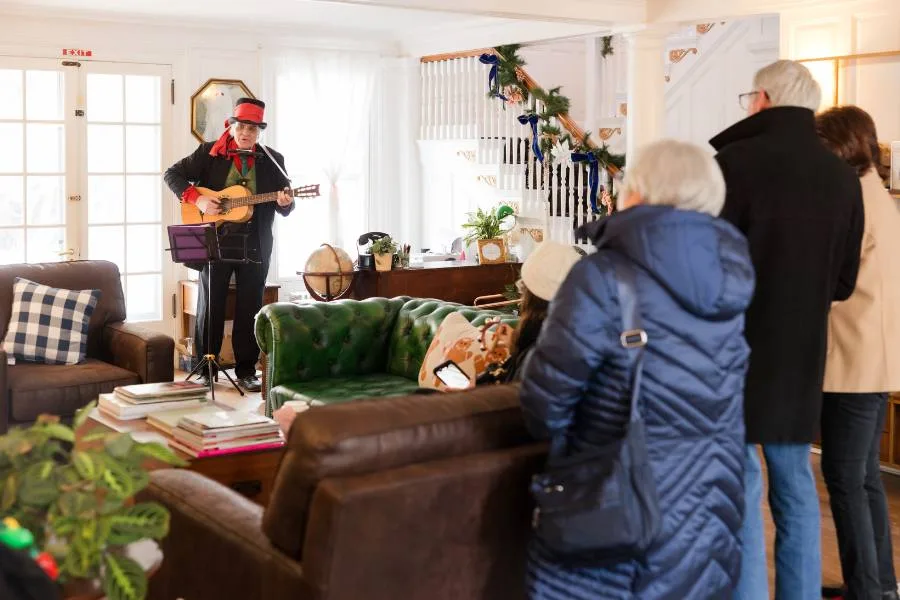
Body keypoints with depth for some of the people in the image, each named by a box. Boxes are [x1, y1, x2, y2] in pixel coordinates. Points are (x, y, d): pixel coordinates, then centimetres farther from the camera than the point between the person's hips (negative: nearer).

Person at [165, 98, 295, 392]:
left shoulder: (272, 160, 6)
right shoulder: (209, 153, 1)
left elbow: (283, 208, 8)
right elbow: (172, 174, 1)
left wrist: (285, 203, -17)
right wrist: (197, 199, -13)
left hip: (255, 245, 1)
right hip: (215, 241, -1)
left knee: (250, 307, 5)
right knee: (210, 305, 5)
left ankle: (246, 370, 15)